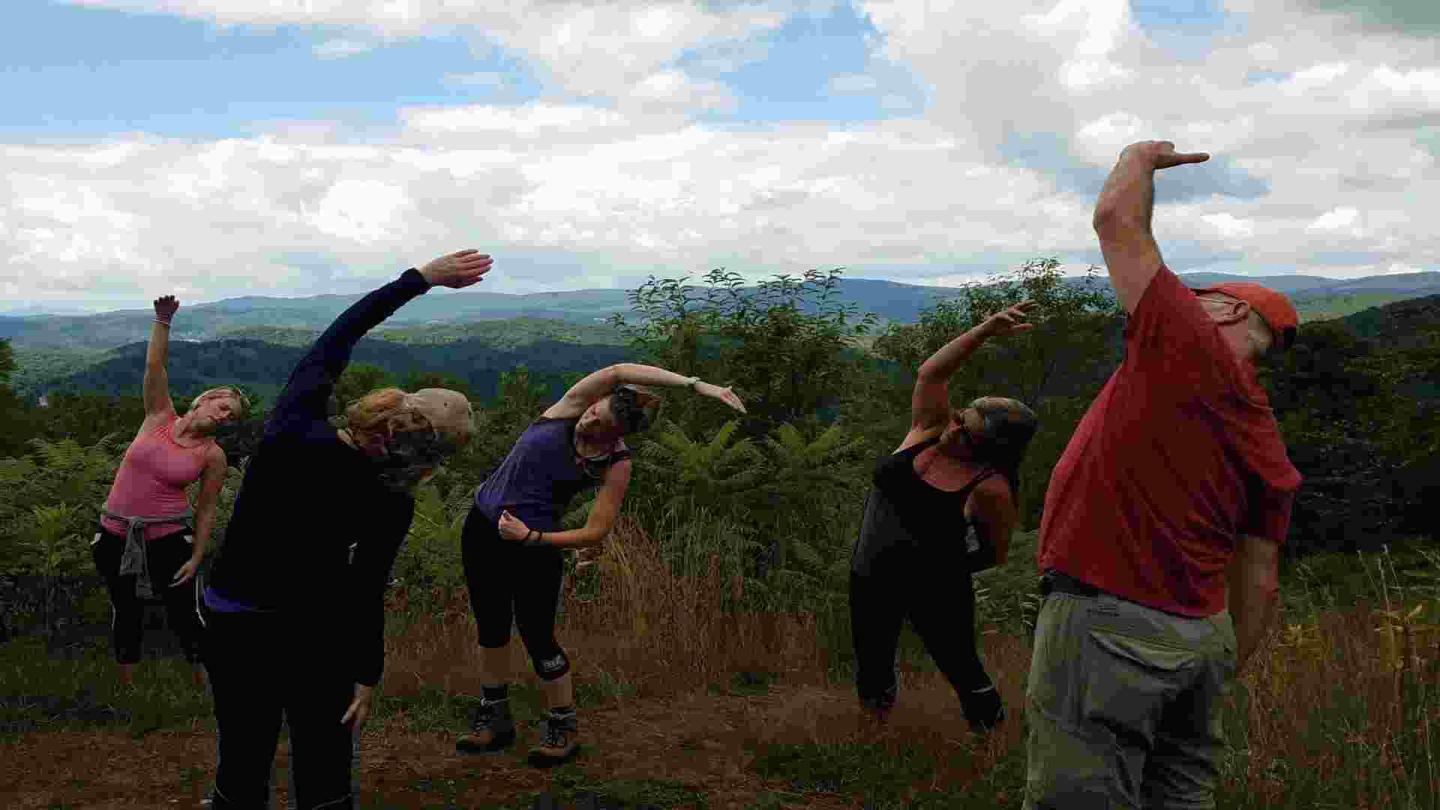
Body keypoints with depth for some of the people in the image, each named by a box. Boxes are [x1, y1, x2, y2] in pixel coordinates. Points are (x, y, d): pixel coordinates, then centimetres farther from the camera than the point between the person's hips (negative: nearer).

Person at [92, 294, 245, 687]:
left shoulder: (213, 455, -7)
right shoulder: (159, 417, -2)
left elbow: (206, 510, -2)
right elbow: (154, 366, -13)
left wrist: (197, 558, -5)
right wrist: (163, 321, -25)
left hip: (168, 538, -2)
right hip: (116, 534, 2)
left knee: (183, 615, 5)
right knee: (126, 614, 14)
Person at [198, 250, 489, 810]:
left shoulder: (293, 423, -16)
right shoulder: (390, 506, -19)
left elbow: (339, 333, -5)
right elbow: (365, 594, -10)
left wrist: (421, 277, 1)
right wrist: (366, 676, 5)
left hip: (232, 619, 3)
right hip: (315, 630, -3)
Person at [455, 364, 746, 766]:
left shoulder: (615, 465, -15)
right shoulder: (571, 408, -11)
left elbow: (595, 533, -15)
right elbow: (617, 372, -25)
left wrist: (530, 537, -21)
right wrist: (694, 383, -30)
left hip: (533, 546, -4)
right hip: (482, 525, 4)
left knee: (538, 638, 0)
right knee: (491, 627, 14)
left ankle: (564, 728, 20)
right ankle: (494, 719, 31)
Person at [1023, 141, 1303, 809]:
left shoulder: (1187, 346, -6)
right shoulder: (1269, 448, 14)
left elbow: (1117, 218, -2)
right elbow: (1258, 583, 15)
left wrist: (1141, 157, 16)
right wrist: (1221, 674, 23)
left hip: (1105, 621, -8)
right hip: (1202, 631, 8)